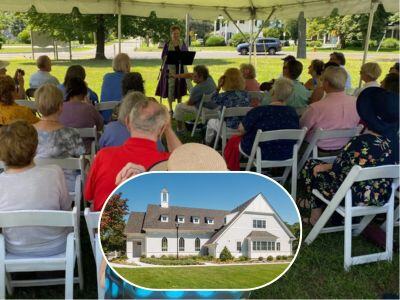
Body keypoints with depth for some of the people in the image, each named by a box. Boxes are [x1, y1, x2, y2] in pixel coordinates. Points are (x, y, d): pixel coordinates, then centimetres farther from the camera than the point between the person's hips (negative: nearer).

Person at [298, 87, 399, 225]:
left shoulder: (362, 143, -31)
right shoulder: (393, 138, -8)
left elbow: (338, 171, -19)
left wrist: (324, 167, 2)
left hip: (356, 198, -7)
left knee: (311, 165, 12)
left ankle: (316, 212, 28)